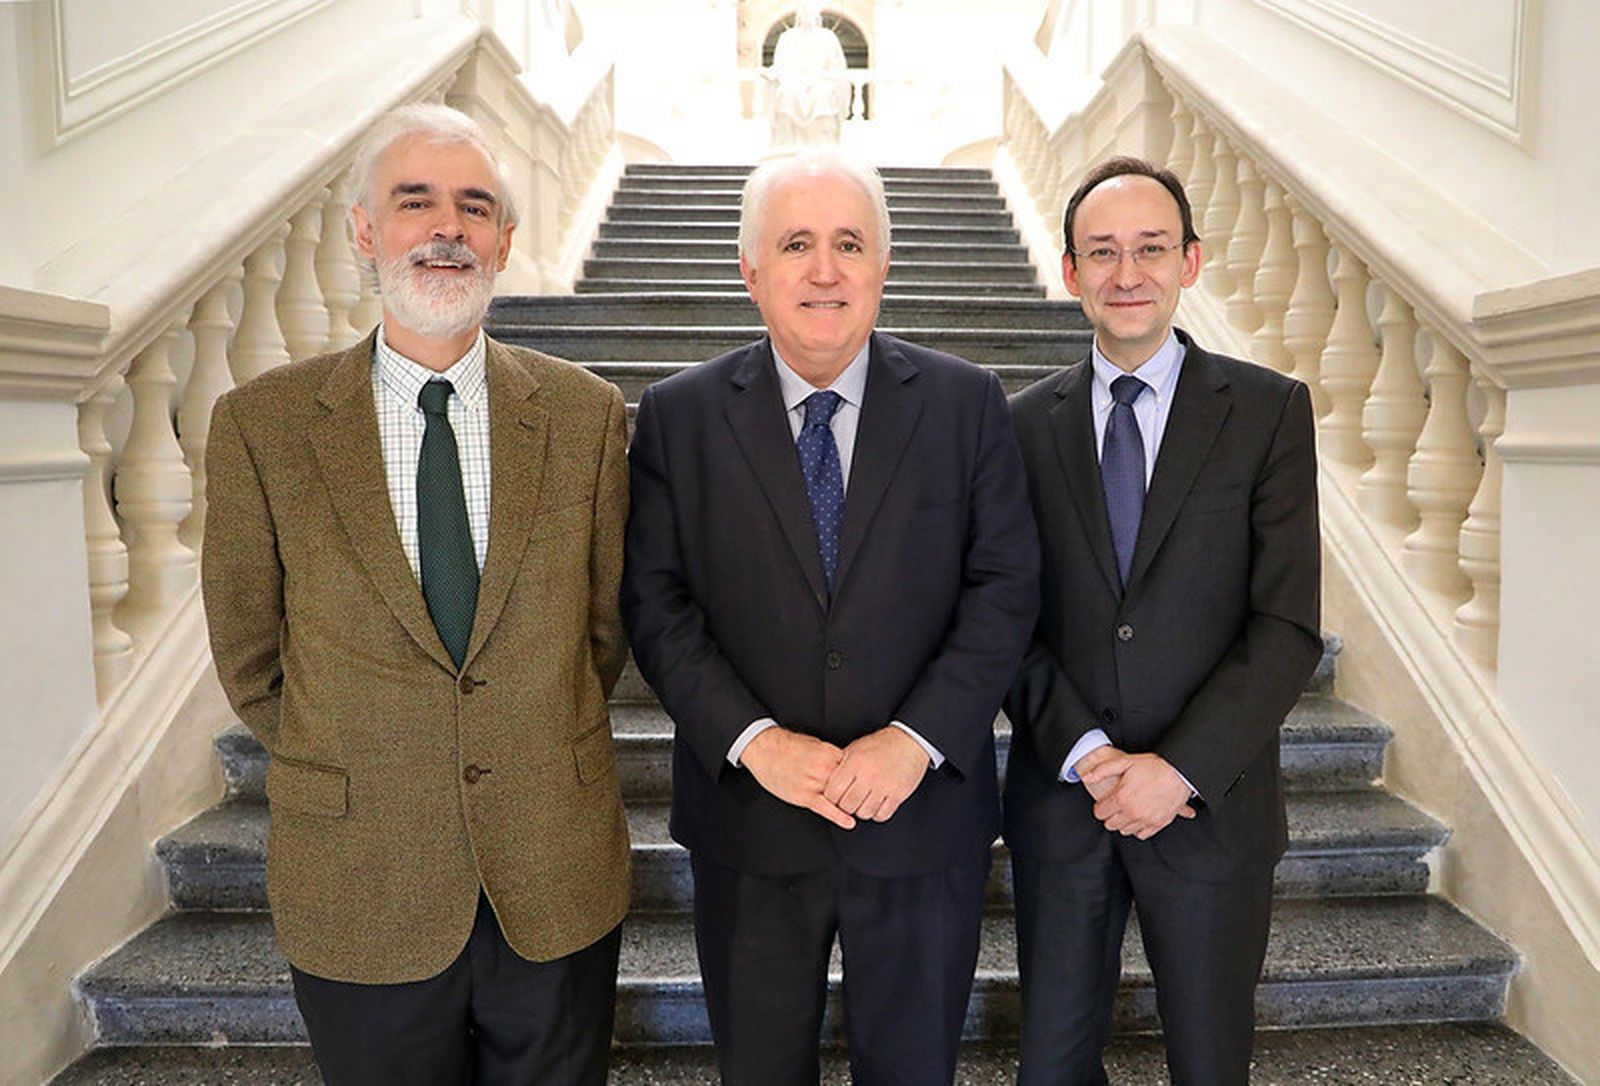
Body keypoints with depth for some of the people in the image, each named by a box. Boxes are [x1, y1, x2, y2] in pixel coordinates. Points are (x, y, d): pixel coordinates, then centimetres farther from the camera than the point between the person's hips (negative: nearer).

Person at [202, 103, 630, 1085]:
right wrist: (349, 771, 2)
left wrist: (539, 748, 2)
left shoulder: (585, 413, -4)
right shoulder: (262, 425, -7)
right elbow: (250, 656, 2)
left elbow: (608, 621, 4)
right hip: (361, 894, -1)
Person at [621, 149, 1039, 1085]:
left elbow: (1006, 587, -5)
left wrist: (917, 740, -16)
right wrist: (753, 740, -16)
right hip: (749, 823, 0)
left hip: (924, 814, 0)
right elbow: (655, 603, -4)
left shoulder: (966, 403, -3)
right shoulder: (679, 416, -3)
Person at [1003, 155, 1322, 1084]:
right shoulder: (1024, 424, 2)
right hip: (1060, 800, 2)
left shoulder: (1270, 411, -3)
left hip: (1210, 802, -1)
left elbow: (1289, 627, -8)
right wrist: (1083, 753, -11)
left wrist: (1181, 768, -15)